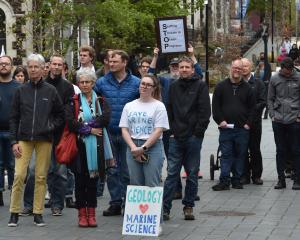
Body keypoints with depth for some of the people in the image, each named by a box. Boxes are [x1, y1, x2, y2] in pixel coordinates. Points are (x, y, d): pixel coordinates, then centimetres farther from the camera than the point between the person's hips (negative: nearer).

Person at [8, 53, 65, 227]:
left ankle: (38, 213, 9)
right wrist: (14, 141, 0)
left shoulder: (51, 91, 4)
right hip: (24, 139, 0)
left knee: (41, 177, 1)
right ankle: (15, 213, 0)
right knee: (19, 175, -8)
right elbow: (14, 118, 7)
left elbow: (61, 115, 12)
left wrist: (51, 127, -3)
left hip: (44, 140, 0)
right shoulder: (21, 91, 6)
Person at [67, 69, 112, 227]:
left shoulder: (100, 100, 9)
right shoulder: (74, 101, 5)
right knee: (80, 180, 0)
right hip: (80, 145, -1)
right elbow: (71, 124, -7)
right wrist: (90, 129, -11)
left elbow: (106, 118, -9)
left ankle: (91, 214, 10)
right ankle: (82, 214, 7)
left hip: (96, 145, 1)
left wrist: (85, 125, -13)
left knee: (93, 180, 4)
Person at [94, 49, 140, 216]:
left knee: (127, 170, 3)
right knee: (112, 170, 6)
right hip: (109, 133, 2)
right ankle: (115, 203, 13)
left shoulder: (135, 83, -1)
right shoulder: (102, 82, 3)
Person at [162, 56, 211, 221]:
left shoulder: (200, 86, 0)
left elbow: (205, 111, -5)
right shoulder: (174, 87, 12)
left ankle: (188, 206, 14)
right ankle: (165, 207, -2)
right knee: (172, 173, -1)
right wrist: (171, 131, 3)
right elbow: (169, 110, 14)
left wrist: (198, 132, -10)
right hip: (176, 138, 2)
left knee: (192, 174, 5)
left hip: (193, 137, -2)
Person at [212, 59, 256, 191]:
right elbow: (215, 106, 3)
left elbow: (252, 107, 9)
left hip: (242, 129, 2)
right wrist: (220, 120, -7)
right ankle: (224, 181, -2)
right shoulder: (221, 86, 5)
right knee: (226, 155, -3)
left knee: (240, 154, 5)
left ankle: (237, 180, 12)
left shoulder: (247, 88, 10)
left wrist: (249, 123, -1)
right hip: (225, 128, -2)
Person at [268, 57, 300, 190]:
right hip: (278, 121, 2)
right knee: (280, 151, 7)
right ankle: (281, 179, 13)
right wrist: (272, 115, 1)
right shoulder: (274, 79, 5)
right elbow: (270, 99, 10)